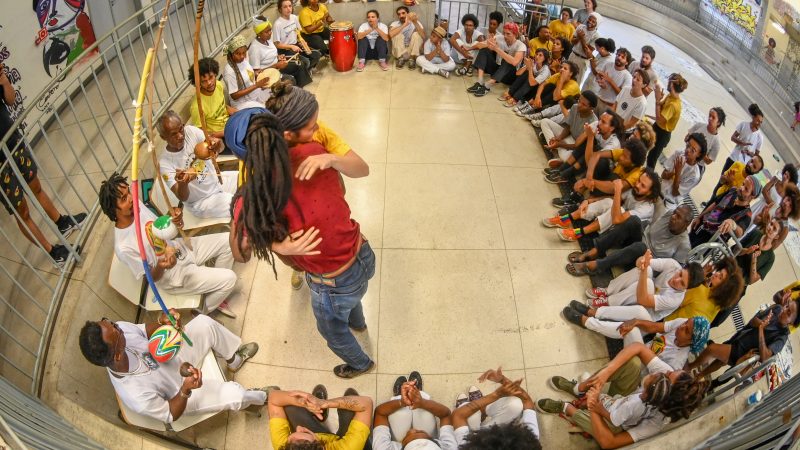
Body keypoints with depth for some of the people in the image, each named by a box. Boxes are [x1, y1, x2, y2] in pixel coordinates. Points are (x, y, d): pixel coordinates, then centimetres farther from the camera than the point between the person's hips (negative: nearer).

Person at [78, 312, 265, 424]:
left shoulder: (121, 328, -30)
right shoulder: (137, 397, -43)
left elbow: (145, 331, -6)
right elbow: (171, 415, -22)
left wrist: (162, 321, -27)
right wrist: (186, 389, -40)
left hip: (174, 359, 5)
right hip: (179, 397, -5)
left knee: (204, 323, -5)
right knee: (234, 395, -17)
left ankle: (234, 357, 27)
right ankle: (257, 398, 23)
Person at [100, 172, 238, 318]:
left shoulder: (137, 205, -13)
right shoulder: (123, 247, -31)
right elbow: (151, 277, -18)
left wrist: (172, 217, -18)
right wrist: (160, 266, -41)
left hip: (181, 248, 7)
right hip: (174, 276, -7)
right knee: (229, 279, -15)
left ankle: (216, 288, 21)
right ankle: (203, 311, 15)